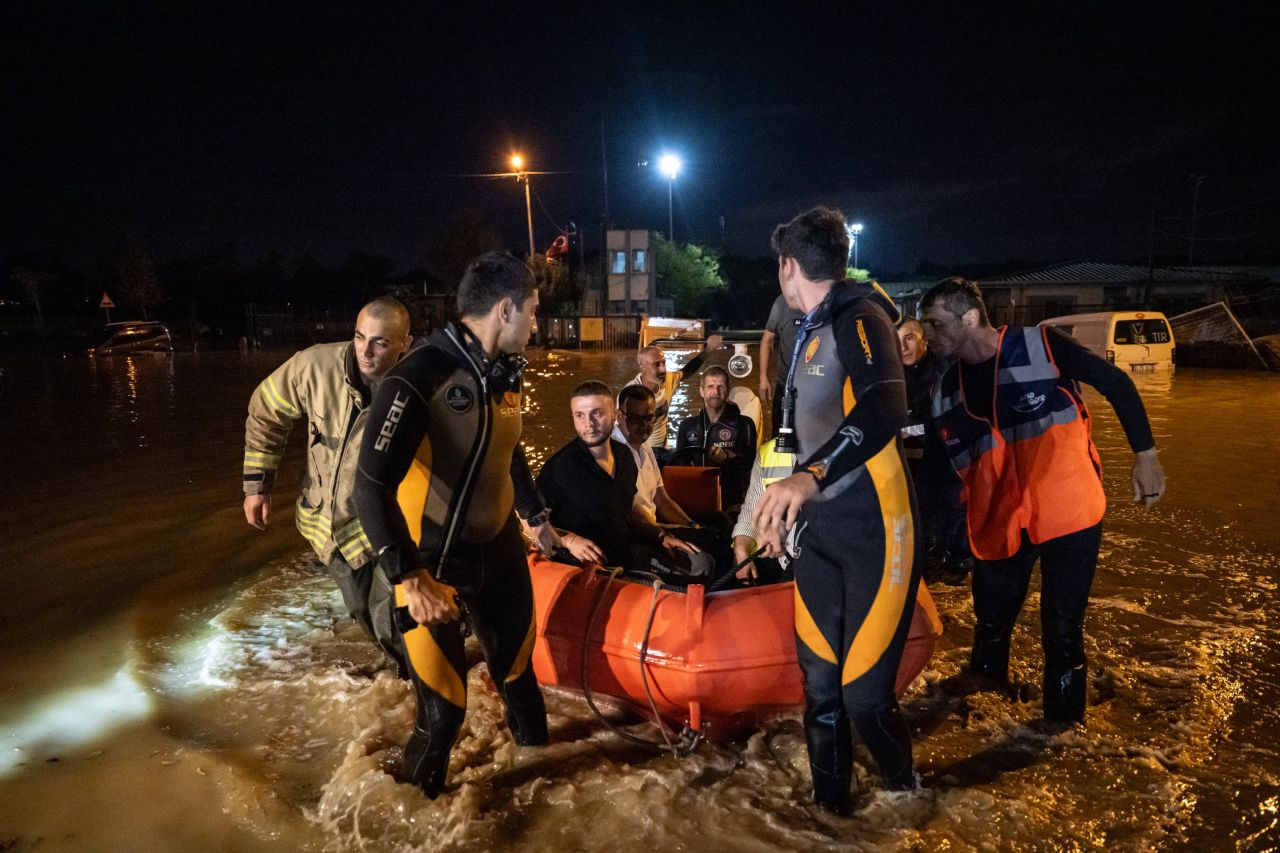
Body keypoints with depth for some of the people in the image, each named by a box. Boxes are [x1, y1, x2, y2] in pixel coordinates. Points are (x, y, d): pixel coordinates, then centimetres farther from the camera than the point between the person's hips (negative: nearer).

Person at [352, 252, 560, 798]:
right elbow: (371, 487, -27)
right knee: (443, 706, 1)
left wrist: (534, 516, 23)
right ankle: (420, 793, 30)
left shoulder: (504, 373, 1)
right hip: (433, 564, -7)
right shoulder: (420, 378, -25)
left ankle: (533, 741, 49)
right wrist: (408, 579, -28)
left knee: (516, 664, 22)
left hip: (499, 549, 7)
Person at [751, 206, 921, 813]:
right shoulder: (809, 335, 16)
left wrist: (811, 476, -46)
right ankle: (829, 808, 27)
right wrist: (787, 504, 28)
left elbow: (885, 409, -32)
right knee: (820, 687, 10)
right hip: (821, 530, 8)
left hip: (874, 531, -8)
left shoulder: (859, 319, -12)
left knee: (864, 694, -4)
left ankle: (905, 797, 25)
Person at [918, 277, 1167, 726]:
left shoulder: (1040, 346, -11)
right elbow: (941, 465, 9)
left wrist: (1145, 454, -6)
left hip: (1069, 512, -4)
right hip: (999, 521, 4)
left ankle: (1063, 723, 23)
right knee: (991, 621, 16)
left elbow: (1117, 384, -3)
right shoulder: (945, 390, 2)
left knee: (1062, 629, 3)